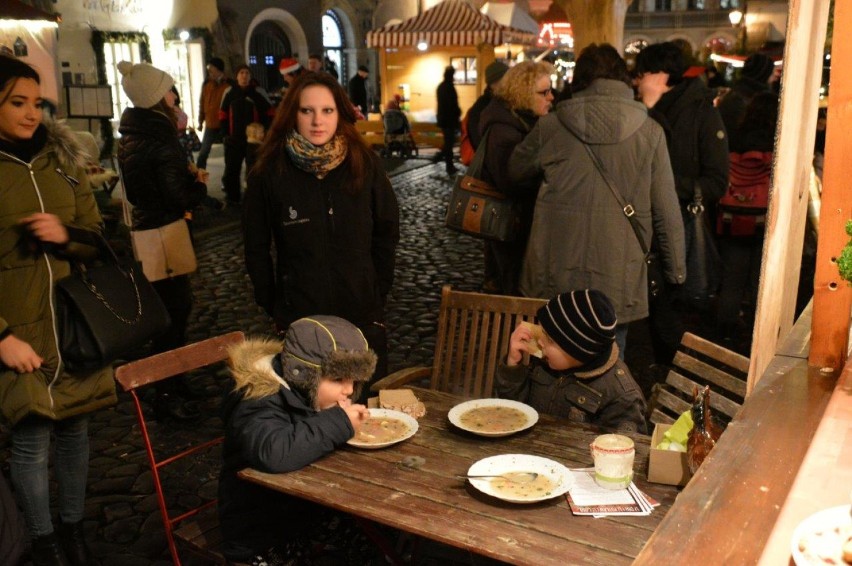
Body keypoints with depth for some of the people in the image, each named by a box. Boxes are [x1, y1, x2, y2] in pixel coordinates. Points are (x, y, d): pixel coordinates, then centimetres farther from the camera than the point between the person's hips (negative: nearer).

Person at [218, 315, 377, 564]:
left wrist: (350, 417, -5)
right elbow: (273, 453, -42)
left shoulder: (305, 392, -2)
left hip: (309, 513, 7)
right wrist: (339, 423, -31)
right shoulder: (260, 405, -23)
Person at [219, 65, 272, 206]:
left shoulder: (258, 92, -3)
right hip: (234, 138, 2)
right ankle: (233, 197, 17)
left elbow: (269, 112, 2)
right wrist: (225, 133, -1)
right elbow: (223, 114, 8)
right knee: (232, 168, 6)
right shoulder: (229, 92, 3)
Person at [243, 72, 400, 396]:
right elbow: (256, 247, 3)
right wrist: (272, 303, 2)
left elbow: (387, 231, 5)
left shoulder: (365, 164, -3)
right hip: (298, 318, -1)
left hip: (362, 315, 1)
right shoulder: (270, 171, -5)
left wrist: (378, 291, 4)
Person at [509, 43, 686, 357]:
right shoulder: (650, 132, -5)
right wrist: (677, 270, 11)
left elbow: (516, 174, 13)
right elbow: (667, 212, -1)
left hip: (555, 279, 1)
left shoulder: (550, 127, -4)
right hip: (619, 281, 0)